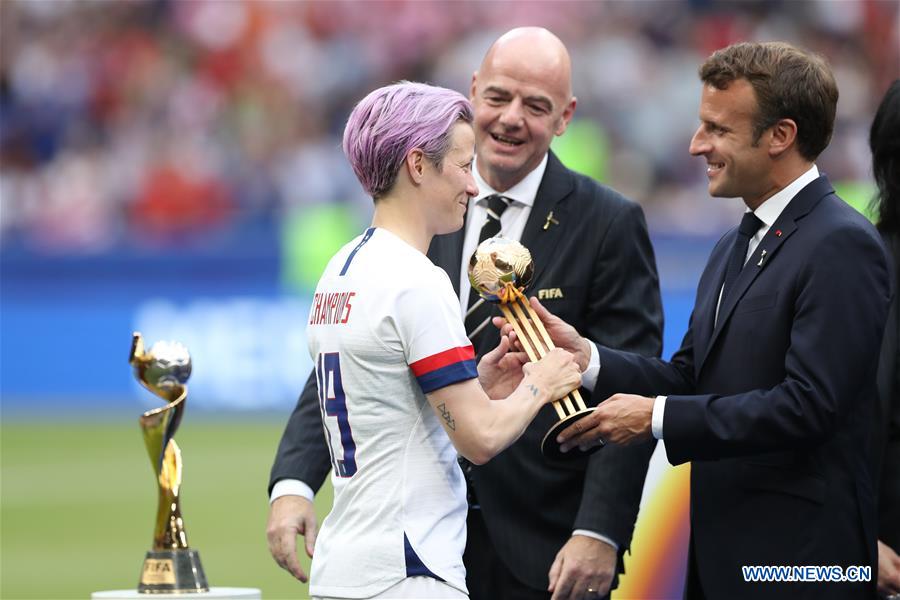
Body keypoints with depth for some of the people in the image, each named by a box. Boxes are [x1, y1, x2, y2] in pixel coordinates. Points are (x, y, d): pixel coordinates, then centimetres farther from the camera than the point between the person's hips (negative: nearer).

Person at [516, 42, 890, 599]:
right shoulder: (735, 247, 18)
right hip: (720, 553, 9)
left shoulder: (842, 245, -14)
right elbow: (690, 377, 14)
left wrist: (657, 416, -17)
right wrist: (584, 354, -3)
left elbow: (806, 405, -21)